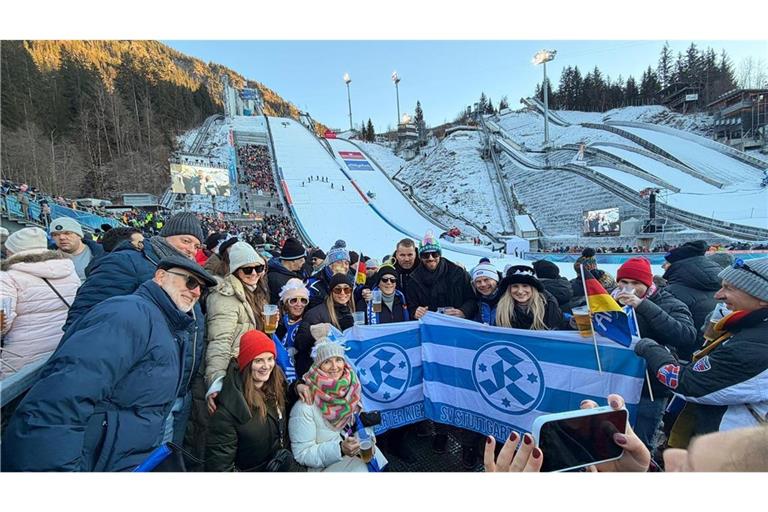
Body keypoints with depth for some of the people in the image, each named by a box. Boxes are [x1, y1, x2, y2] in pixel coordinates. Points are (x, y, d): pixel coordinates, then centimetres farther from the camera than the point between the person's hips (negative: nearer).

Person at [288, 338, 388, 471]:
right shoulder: (305, 406, -17)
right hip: (327, 467, -5)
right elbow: (302, 454, -15)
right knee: (361, 468, -25)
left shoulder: (351, 391, -1)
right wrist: (339, 449, -26)